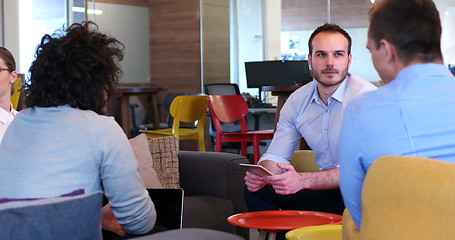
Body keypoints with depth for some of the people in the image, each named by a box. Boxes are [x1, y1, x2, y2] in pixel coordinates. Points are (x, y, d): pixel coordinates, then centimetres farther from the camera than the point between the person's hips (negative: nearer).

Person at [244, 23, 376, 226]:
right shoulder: (297, 101, 3)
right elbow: (276, 155, 8)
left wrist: (303, 180, -36)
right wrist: (262, 175, -17)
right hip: (327, 187, 6)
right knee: (256, 191, -7)